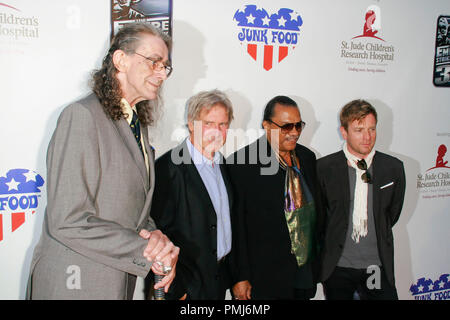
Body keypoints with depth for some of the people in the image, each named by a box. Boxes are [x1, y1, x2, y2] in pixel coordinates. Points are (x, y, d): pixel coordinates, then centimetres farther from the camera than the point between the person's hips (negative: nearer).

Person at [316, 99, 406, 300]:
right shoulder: (324, 167, -6)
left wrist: (375, 238, 11)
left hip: (378, 267, 1)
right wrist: (332, 241, 8)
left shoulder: (393, 167, -1)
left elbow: (392, 214, 11)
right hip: (337, 267, -1)